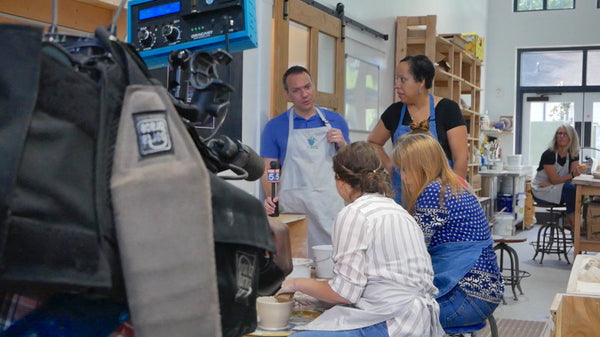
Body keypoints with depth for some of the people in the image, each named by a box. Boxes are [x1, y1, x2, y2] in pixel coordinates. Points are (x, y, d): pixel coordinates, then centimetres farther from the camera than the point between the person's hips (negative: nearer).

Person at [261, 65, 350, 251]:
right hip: (294, 208, -2)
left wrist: (342, 144, -3)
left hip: (331, 207, 2)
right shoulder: (275, 126, 5)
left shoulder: (335, 121, 12)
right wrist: (270, 197, -15)